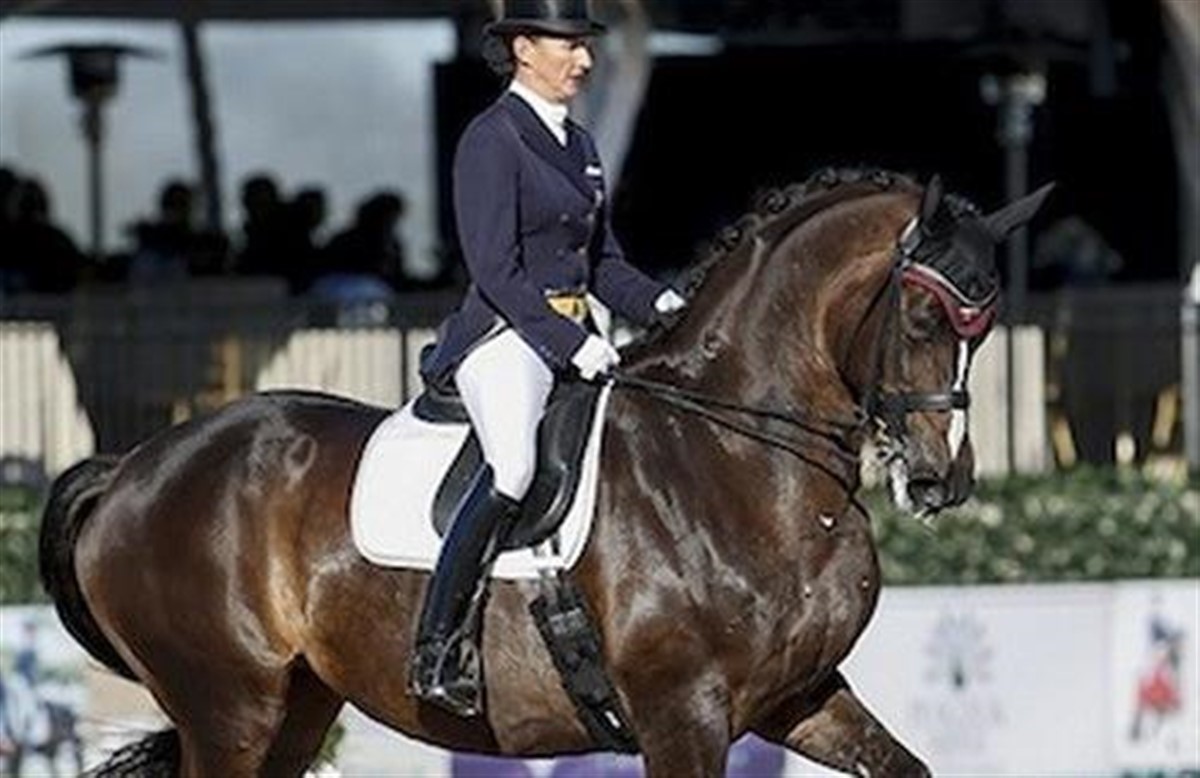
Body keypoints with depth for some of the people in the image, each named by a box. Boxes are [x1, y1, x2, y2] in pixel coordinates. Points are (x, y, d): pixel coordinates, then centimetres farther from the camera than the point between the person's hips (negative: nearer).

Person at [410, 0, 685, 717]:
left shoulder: (578, 145, 19)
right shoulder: (491, 140, -7)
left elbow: (602, 261, 23)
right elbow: (494, 268, -14)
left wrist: (657, 303, 4)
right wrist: (570, 342, -20)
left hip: (575, 339, 9)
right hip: (505, 337, -9)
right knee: (514, 467, -33)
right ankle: (437, 650, -30)